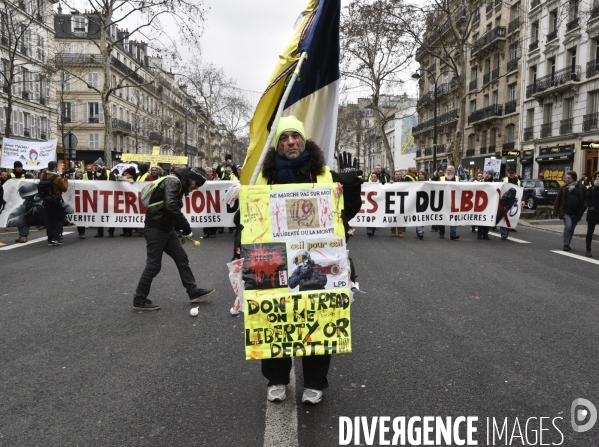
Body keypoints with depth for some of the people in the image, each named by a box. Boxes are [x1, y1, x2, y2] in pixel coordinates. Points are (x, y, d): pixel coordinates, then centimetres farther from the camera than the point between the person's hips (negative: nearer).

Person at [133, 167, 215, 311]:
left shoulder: (180, 185, 14)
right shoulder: (173, 181, -16)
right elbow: (170, 206, -31)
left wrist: (179, 229, 14)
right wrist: (185, 225, -24)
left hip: (167, 228, 10)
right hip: (155, 229, -10)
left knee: (182, 259, 12)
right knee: (154, 266, -3)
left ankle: (194, 292, 20)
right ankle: (139, 300, 10)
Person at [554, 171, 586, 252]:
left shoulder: (581, 188, 0)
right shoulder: (563, 188, 1)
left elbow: (585, 200, 6)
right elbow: (558, 200, 3)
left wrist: (582, 209, -8)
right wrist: (555, 211, -1)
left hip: (575, 214, 2)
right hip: (566, 212, -2)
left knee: (572, 229, 11)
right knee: (568, 226, -19)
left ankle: (567, 244, 26)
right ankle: (566, 244, -11)